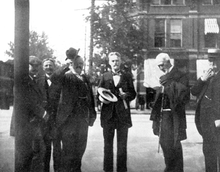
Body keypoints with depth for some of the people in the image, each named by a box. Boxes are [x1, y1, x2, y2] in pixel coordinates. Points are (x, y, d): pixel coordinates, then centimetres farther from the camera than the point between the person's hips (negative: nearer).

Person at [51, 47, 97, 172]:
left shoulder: (85, 78, 13)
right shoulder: (66, 77, -4)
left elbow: (90, 98, 14)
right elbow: (54, 78, -27)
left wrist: (92, 115, 9)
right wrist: (67, 66, -32)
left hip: (83, 118, 6)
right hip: (69, 118, -5)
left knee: (80, 147, 13)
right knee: (69, 148, -1)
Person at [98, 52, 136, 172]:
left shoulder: (127, 76, 7)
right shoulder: (104, 76, 8)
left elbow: (133, 94, 8)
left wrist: (126, 96, -12)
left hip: (123, 114, 0)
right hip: (108, 114, 0)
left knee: (122, 145, 5)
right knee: (108, 144, 7)